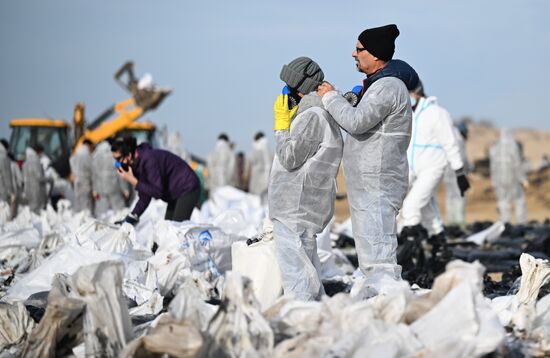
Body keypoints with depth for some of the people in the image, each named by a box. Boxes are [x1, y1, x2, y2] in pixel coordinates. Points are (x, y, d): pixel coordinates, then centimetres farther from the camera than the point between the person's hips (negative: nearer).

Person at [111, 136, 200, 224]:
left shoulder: (148, 160, -27)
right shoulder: (135, 165, 0)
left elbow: (157, 192, -29)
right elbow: (145, 198, 4)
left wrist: (134, 182, -27)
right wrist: (133, 217, -5)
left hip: (187, 189, -9)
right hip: (175, 194, 9)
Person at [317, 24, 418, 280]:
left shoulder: (388, 86, -16)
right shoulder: (380, 84, 18)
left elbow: (356, 121, -26)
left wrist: (330, 97, -11)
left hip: (376, 188, -11)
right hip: (369, 188, 11)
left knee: (378, 258, -15)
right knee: (371, 260, 15)